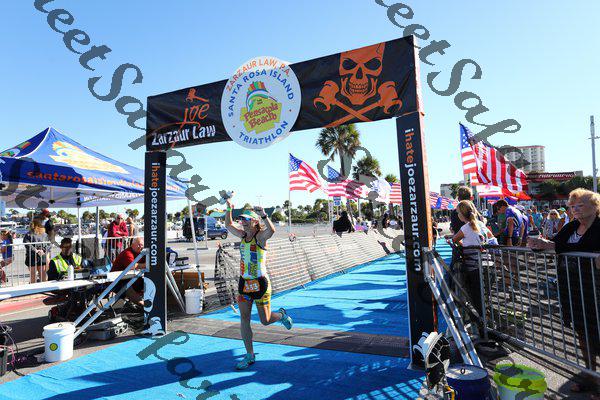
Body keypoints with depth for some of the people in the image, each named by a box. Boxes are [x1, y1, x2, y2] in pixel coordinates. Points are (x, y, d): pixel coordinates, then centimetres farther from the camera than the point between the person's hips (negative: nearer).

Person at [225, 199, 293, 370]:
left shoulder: (261, 236, -13)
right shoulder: (244, 235, 6)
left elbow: (271, 230, -36)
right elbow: (229, 225, 18)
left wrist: (263, 215, -50)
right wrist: (229, 209, 4)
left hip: (260, 283, -6)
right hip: (244, 282, 6)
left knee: (265, 320, 7)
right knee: (244, 320, 5)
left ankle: (282, 314, 40)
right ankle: (250, 356, 18)